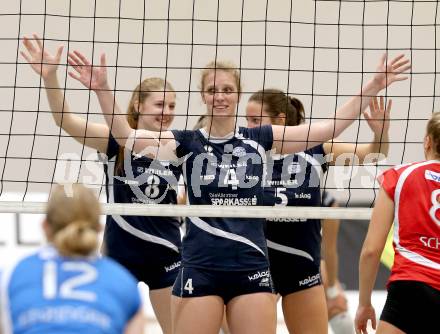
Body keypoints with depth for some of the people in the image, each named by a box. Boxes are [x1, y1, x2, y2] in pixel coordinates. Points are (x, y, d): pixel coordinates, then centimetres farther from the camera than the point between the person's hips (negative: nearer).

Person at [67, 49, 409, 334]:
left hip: (251, 268, 2)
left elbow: (330, 128, 3)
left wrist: (373, 87, -3)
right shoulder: (188, 142, 2)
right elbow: (126, 136, -9)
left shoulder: (259, 139, 7)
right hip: (200, 268, -2)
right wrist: (103, 89, -21)